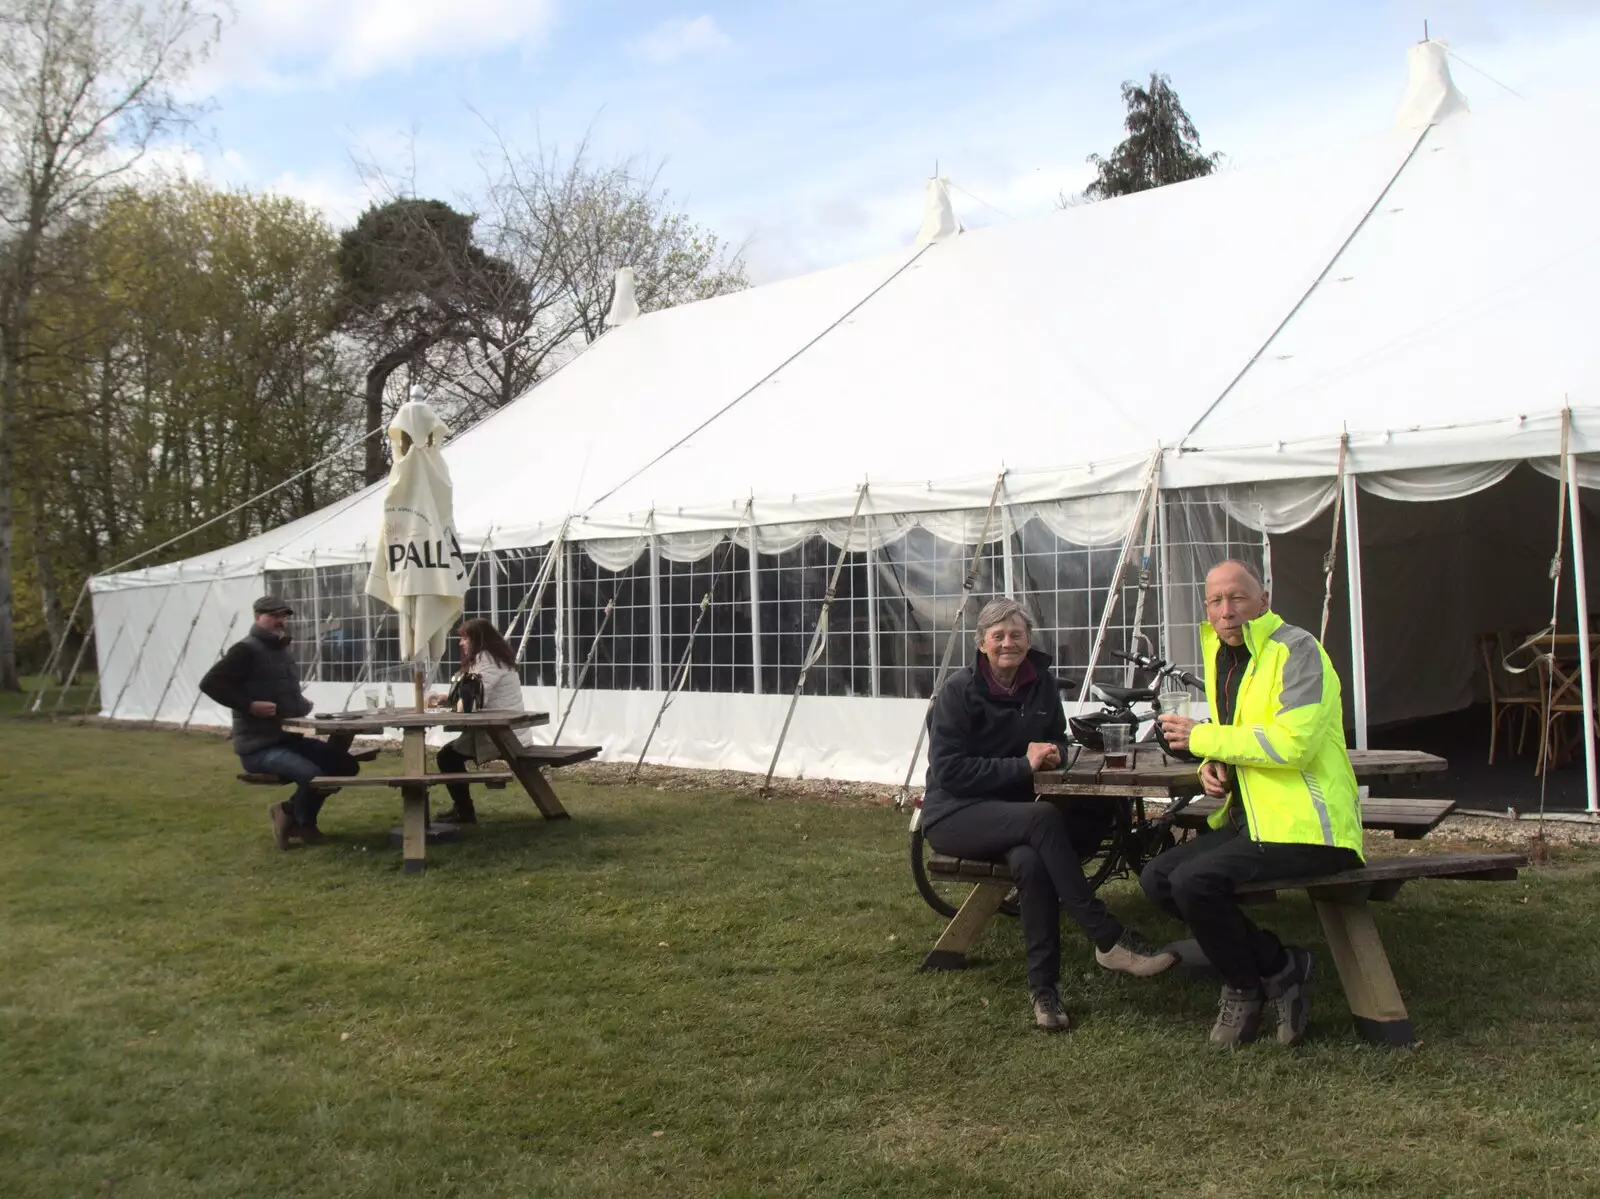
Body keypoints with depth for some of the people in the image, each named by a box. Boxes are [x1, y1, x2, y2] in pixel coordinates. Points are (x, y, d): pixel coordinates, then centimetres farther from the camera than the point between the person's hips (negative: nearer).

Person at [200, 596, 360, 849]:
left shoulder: (285, 650, 16)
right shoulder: (246, 650, -11)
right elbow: (210, 683, -19)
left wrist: (302, 705, 10)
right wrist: (249, 705, -25)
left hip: (289, 738, 9)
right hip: (258, 746, -9)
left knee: (345, 764, 3)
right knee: (313, 775, -28)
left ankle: (290, 810, 13)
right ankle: (302, 824, 3)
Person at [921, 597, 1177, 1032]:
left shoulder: (1040, 682, 5)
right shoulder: (959, 690, -11)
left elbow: (1058, 738, 17)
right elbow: (948, 771, -16)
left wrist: (1052, 752, -10)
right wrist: (1023, 765, -22)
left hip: (1013, 811, 5)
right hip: (954, 813, -5)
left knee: (1030, 860, -32)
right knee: (1044, 818, -34)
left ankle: (1044, 987, -21)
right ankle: (1109, 940, -31)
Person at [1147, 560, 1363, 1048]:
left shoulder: (1296, 650, -13)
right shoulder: (1221, 655, 15)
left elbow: (1292, 743, -26)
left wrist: (1203, 738, -16)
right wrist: (1212, 763, 1)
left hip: (1306, 826, -9)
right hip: (1249, 820, 10)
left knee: (1194, 880, -26)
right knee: (1157, 879, -3)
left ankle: (1247, 985, 1)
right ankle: (1279, 964, 3)